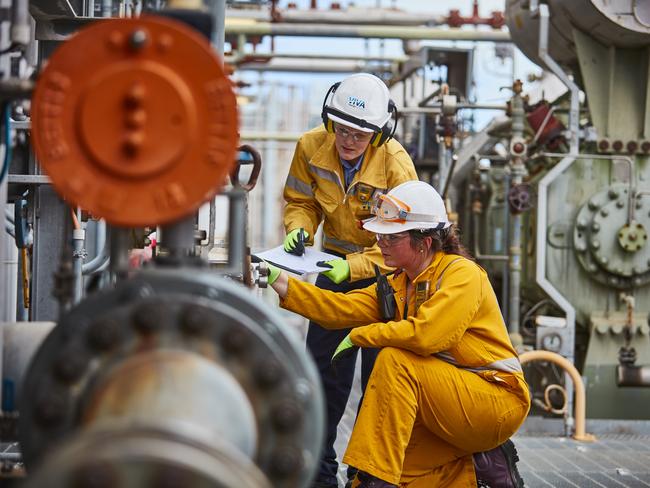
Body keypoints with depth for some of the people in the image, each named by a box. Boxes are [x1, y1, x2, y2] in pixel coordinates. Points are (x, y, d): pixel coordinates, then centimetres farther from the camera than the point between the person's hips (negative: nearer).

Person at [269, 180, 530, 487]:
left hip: (499, 398, -9)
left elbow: (424, 334, -29)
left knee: (395, 361, -26)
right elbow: (343, 308, -3)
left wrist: (358, 336, -17)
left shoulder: (462, 273, -14)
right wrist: (278, 280, -12)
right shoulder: (398, 284, 11)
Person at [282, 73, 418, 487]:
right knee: (324, 368, 7)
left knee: (379, 372, -5)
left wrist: (354, 266, -38)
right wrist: (299, 228, -21)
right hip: (336, 262, 4)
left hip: (386, 268, -4)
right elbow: (301, 201, 1)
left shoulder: (396, 164, -25)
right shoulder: (311, 147, -13)